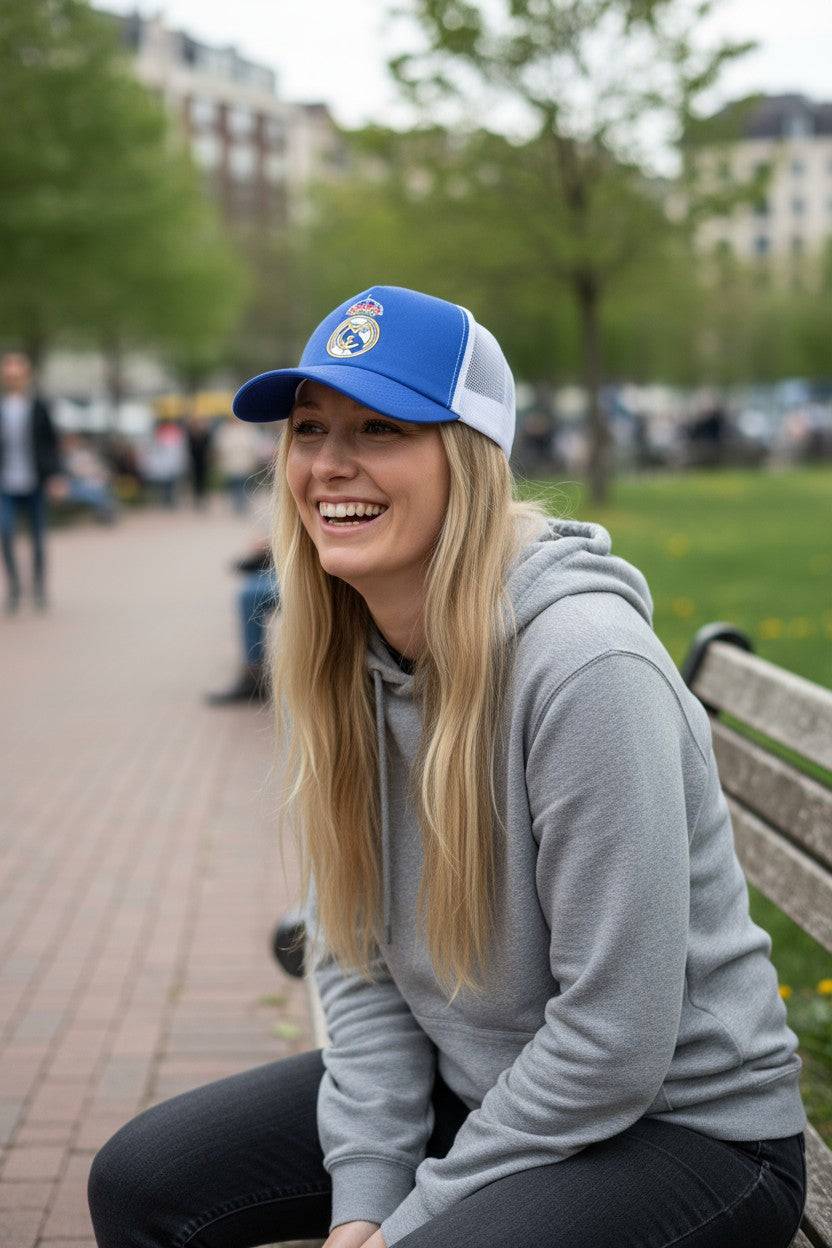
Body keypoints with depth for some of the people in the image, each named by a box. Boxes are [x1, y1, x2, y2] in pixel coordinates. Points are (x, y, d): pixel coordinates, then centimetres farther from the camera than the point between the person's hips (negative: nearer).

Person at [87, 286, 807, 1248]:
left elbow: (614, 1038, -24)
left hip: (685, 1125, -7)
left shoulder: (586, 664, -27)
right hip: (470, 1083, 7)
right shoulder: (338, 659, -4)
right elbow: (351, 947, 1)